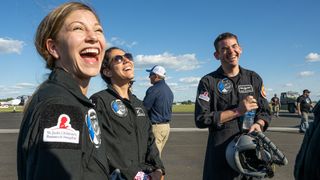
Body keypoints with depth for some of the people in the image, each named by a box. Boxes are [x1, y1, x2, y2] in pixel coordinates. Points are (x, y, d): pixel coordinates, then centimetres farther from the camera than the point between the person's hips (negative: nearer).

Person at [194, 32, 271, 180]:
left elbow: (265, 111, 12)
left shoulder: (254, 78, 9)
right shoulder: (208, 81, -4)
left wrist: (258, 124, -11)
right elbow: (201, 119, -12)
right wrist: (238, 111, -16)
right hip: (220, 152, -3)